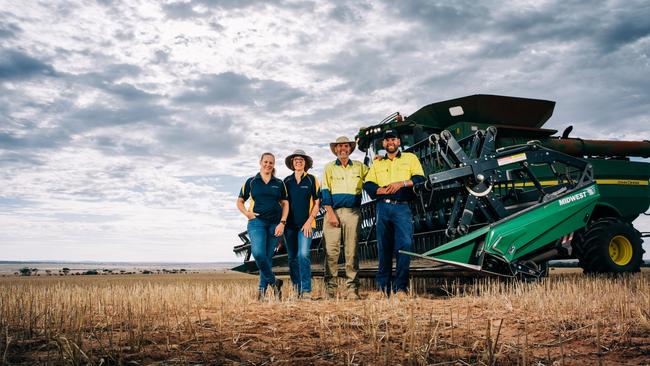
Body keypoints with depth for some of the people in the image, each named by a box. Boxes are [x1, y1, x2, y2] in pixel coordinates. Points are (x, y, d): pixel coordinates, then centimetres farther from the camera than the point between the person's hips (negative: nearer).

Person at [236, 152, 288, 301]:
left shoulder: (279, 184, 11)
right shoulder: (251, 182, 8)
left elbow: (285, 204, 9)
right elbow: (240, 201, 13)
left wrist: (282, 223, -4)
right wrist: (246, 212, -7)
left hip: (275, 223, 2)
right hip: (257, 221, -1)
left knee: (268, 257, 2)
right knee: (258, 253, -22)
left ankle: (263, 289, 12)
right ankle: (274, 282, -6)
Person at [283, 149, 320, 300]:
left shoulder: (311, 180, 3)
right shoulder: (287, 181, 11)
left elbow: (317, 203, 1)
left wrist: (309, 221, -9)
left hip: (306, 224, -3)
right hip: (290, 224, 4)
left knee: (303, 255, -17)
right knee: (292, 258, 6)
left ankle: (306, 290, -14)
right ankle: (295, 289, 15)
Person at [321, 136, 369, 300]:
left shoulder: (359, 167, 16)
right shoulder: (329, 168, 11)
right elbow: (325, 192, 2)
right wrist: (330, 213, -9)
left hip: (352, 213, 1)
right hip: (333, 211, -1)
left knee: (352, 251, -1)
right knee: (331, 251, -5)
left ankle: (352, 289, 0)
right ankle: (330, 288, -1)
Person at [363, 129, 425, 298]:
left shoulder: (410, 158, 14)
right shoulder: (377, 163, 20)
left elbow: (420, 178, 2)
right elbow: (367, 184, 11)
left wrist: (402, 183, -12)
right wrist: (382, 190, -7)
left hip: (402, 207, -2)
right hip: (383, 207, 3)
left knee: (405, 244, -14)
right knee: (384, 248, 5)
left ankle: (400, 287, -12)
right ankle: (383, 287, 11)